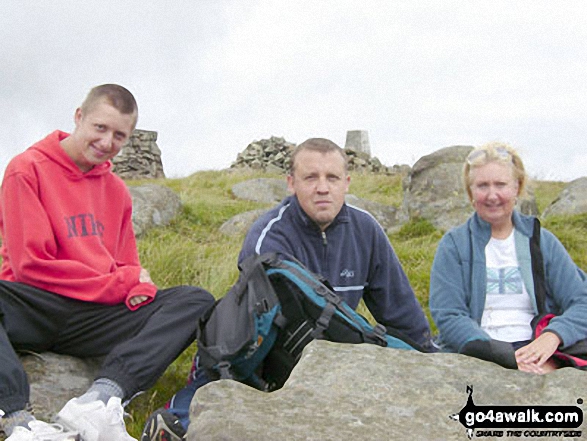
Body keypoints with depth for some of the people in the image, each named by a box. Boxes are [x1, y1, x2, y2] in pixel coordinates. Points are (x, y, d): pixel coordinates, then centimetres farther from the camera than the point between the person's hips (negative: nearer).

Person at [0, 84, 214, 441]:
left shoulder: (117, 190, 16)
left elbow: (129, 269, 16)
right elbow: (30, 263, -9)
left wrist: (139, 288, -10)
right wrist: (119, 282, -8)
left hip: (94, 318, 5)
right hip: (34, 305, -4)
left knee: (196, 301, -16)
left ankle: (101, 398, -37)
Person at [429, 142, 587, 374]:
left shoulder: (542, 241, 14)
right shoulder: (454, 244, 7)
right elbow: (448, 317, -4)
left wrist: (552, 335, -19)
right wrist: (507, 355, -19)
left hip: (537, 354, 3)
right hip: (476, 356, -3)